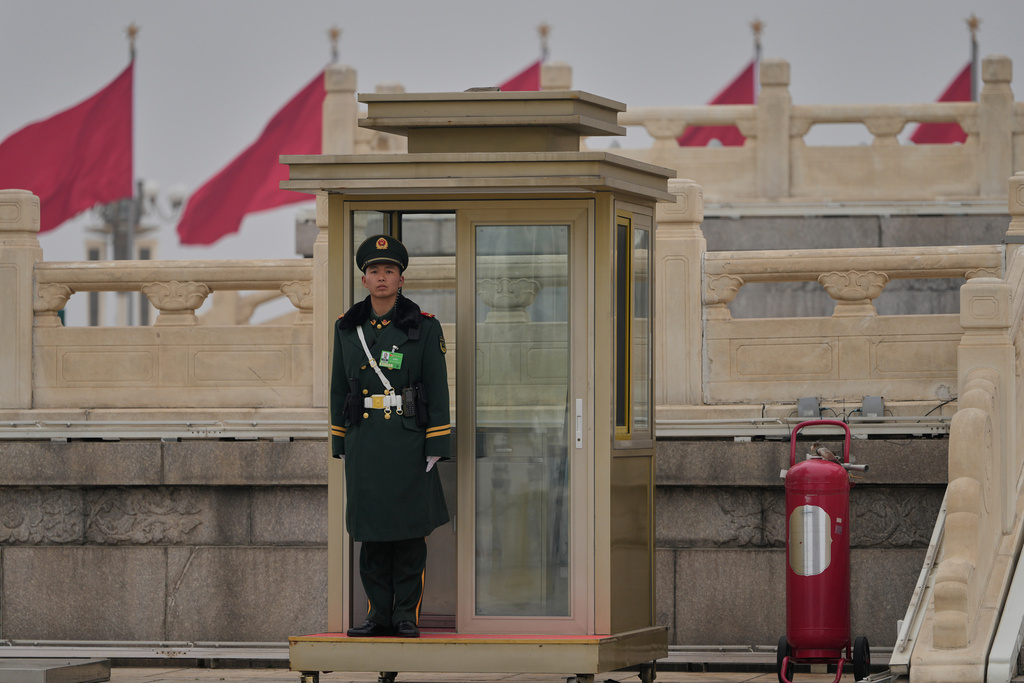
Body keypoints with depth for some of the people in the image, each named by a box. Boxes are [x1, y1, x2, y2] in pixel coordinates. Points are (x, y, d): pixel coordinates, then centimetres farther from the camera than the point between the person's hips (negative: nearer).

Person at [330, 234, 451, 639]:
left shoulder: (423, 327, -1)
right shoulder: (348, 328, 8)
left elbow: (438, 389, -2)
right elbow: (339, 389, 13)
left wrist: (435, 447, -7)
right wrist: (340, 445, 11)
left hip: (408, 438, -3)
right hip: (363, 439, 3)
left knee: (409, 532, -1)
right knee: (371, 533, 4)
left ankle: (407, 615, 6)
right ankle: (379, 613, 11)